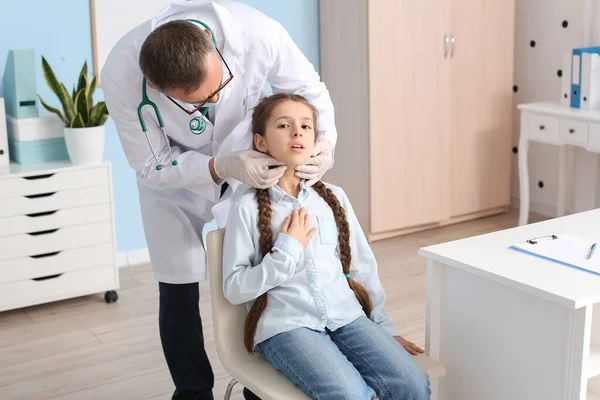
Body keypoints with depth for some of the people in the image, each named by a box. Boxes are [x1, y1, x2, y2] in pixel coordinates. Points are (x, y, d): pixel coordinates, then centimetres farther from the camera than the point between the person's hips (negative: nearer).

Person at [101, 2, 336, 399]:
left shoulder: (258, 33, -35)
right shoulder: (121, 76, -35)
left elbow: (308, 87, -14)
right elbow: (151, 166, -22)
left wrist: (325, 140, -32)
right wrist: (220, 167, -38)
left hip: (247, 163, 1)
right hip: (174, 179, -1)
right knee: (179, 292, 1)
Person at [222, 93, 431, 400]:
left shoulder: (334, 197, 12)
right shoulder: (247, 207, -2)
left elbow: (362, 267, 16)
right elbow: (234, 289, -3)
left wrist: (384, 327, 15)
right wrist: (287, 250, -11)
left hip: (347, 316, 4)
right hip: (286, 326, -4)